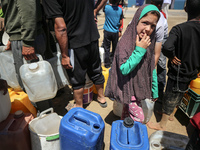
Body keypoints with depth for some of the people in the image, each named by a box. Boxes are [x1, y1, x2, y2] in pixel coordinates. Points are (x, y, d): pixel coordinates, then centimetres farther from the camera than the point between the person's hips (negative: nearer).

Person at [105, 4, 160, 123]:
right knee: (138, 118, 3)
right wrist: (139, 50, -29)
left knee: (127, 111, 24)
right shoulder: (125, 43, -22)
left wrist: (154, 90, 10)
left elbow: (152, 69, 5)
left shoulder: (148, 44, -2)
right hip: (129, 89, -6)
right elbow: (124, 69, -27)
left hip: (140, 87, 6)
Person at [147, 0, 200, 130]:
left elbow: (167, 47, -39)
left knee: (170, 97, 11)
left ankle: (162, 125, 29)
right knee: (179, 96, 27)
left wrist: (172, 56, -18)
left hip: (178, 72, -5)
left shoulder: (179, 29, -21)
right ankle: (171, 114, 51)